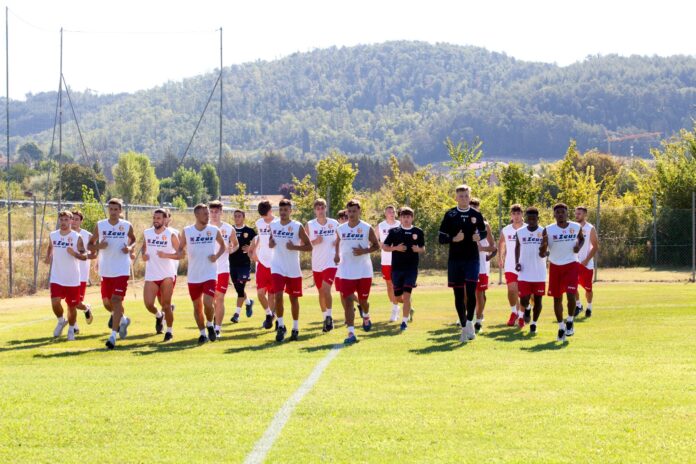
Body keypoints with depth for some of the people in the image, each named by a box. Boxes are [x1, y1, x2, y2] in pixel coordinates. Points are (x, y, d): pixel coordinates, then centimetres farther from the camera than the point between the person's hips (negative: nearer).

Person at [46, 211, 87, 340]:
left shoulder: (77, 237, -6)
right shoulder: (53, 236, 4)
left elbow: (84, 256, -6)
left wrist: (74, 254, -25)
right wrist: (48, 257, 5)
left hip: (73, 280, -2)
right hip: (56, 278, 2)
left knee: (72, 306, 7)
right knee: (55, 303, -15)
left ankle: (71, 329, 29)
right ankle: (61, 321, 15)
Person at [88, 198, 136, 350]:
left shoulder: (127, 226, 0)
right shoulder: (100, 225, 1)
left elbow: (133, 240, 17)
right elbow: (90, 245, 7)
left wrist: (130, 248, -5)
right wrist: (98, 246, -15)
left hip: (122, 270, -3)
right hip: (106, 270, 3)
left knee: (116, 300, -14)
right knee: (107, 302, 11)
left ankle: (113, 336, -15)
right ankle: (123, 320, 41)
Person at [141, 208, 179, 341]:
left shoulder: (171, 235, -5)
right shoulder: (146, 233, 5)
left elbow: (180, 254, -4)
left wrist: (166, 255, -19)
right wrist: (143, 254, 0)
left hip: (166, 275, -3)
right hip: (151, 276, 3)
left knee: (166, 304, -1)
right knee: (148, 304, -6)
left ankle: (169, 330, 16)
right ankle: (158, 316, 28)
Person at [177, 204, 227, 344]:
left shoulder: (214, 230, -2)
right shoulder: (186, 231, -2)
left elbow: (223, 245, 14)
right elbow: (180, 249, 7)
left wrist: (217, 256, -5)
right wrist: (180, 254, -17)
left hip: (210, 275, -1)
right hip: (193, 276, 1)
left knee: (208, 303, -16)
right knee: (197, 306, 9)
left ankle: (210, 325, 12)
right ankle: (203, 333, 26)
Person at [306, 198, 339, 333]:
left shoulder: (334, 224, 1)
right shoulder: (310, 225, 0)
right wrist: (314, 242, -16)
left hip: (330, 263, -2)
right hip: (316, 264, 2)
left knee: (326, 289, -18)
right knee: (321, 291, 11)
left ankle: (329, 317, -5)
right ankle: (326, 319, 25)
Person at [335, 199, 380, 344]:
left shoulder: (367, 228, -4)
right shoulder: (341, 229, 4)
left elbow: (376, 245, 1)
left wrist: (364, 251, -17)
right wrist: (337, 254, -1)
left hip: (363, 271, -1)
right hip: (345, 271, 1)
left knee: (363, 300, 12)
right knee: (348, 301, -8)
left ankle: (366, 317, 47)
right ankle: (351, 333, -10)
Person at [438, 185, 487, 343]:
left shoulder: (476, 214, 4)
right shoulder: (450, 215, 1)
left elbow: (484, 232, 17)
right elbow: (441, 238, 1)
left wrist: (479, 236, -6)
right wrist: (454, 239, -18)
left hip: (472, 259, 0)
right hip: (455, 260, 0)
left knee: (471, 291, -14)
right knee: (459, 294, 4)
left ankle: (469, 322, 1)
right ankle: (464, 327, 13)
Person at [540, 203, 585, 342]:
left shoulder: (576, 227, -2)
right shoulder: (548, 230, -6)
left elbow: (582, 238, 20)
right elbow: (542, 253, -6)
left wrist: (579, 246, -2)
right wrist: (544, 245, -28)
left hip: (571, 265, -1)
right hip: (555, 266, 1)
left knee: (571, 295, -15)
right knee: (557, 298, 7)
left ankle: (570, 322, 7)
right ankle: (561, 327, 21)